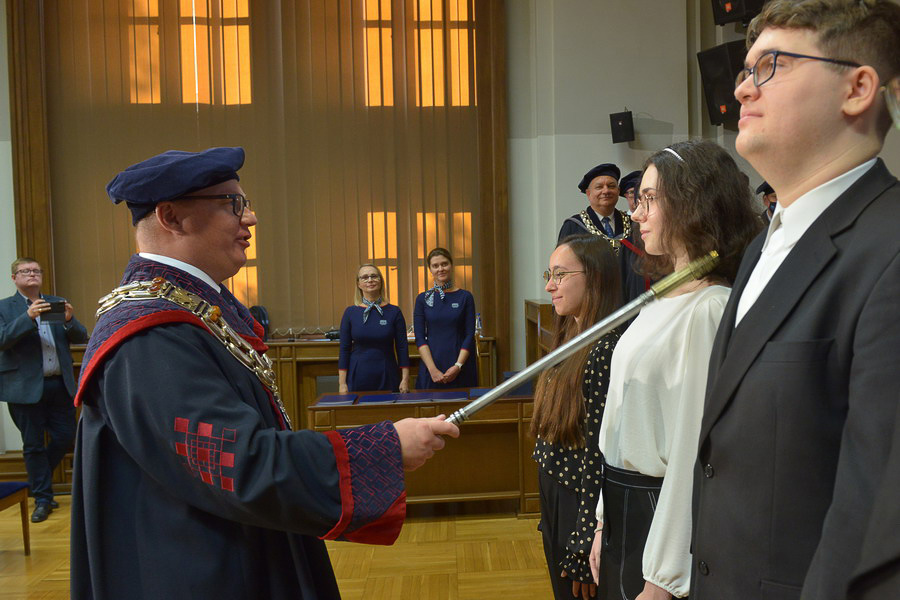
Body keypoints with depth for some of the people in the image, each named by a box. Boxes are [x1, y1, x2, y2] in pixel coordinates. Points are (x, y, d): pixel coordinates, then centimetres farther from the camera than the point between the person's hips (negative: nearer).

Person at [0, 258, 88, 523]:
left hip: (60, 384, 3)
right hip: (26, 388, -3)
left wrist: (70, 320, -17)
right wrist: (28, 317, -27)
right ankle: (42, 499, 18)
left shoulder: (58, 303, 10)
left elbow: (81, 338, 5)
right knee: (33, 446, 5)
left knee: (65, 437, 7)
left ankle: (38, 479, 33)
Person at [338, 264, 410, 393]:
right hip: (358, 377, 0)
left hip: (387, 378, 0)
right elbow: (344, 349, 2)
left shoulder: (394, 312, -1)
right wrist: (342, 383, -2)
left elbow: (402, 347, 0)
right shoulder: (350, 312, 1)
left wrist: (405, 379, -5)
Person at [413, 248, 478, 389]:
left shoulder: (465, 297, 3)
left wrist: (458, 366, -12)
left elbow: (469, 336, -1)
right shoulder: (422, 299, 4)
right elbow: (420, 338, 0)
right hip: (431, 368, 0)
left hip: (461, 369, 0)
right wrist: (433, 369, -11)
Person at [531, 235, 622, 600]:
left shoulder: (603, 350, -22)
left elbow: (599, 456, -23)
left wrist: (582, 548, -19)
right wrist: (550, 518, 14)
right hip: (555, 503, 9)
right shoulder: (571, 341, 7)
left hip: (581, 511, -8)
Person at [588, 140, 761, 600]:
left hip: (661, 508, -8)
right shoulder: (663, 300, 8)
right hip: (625, 508, 8)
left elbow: (694, 449, -21)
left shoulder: (709, 308, -20)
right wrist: (605, 524, 14)